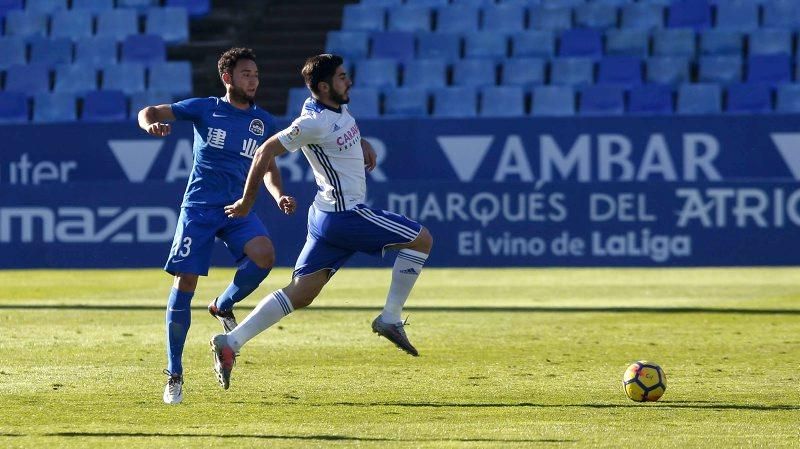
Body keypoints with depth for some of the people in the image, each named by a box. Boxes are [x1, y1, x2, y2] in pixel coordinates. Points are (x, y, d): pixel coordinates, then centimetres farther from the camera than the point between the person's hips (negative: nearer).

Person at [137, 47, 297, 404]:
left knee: (264, 255, -27)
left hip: (238, 208, 2)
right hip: (199, 207, -2)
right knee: (184, 284, -9)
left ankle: (224, 306, 3)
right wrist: (151, 123, -25)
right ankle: (174, 374, 1)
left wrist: (279, 196, 0)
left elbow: (268, 168, 20)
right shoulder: (205, 109, 2)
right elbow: (150, 112, -1)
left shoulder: (263, 122, 10)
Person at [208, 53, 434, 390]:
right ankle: (390, 318, 3)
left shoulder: (338, 107, 9)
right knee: (421, 239, 1)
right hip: (345, 214, -9)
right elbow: (265, 153, -14)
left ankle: (230, 342, 0)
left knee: (300, 293, 6)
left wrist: (363, 144, 12)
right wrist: (247, 201, -6)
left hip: (327, 215, 9)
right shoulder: (314, 122, -18)